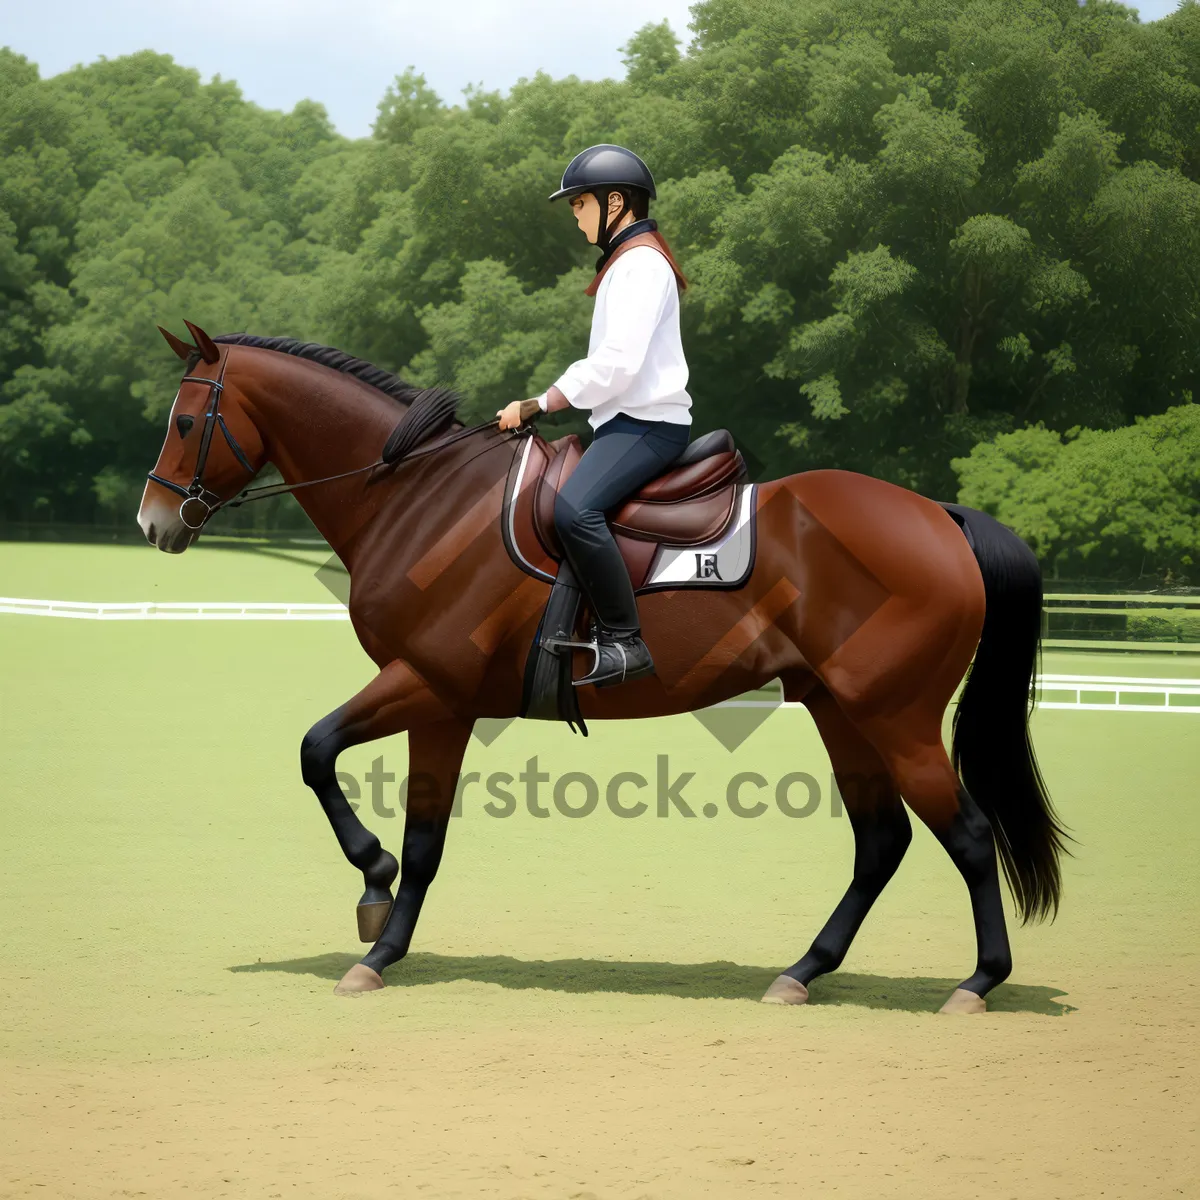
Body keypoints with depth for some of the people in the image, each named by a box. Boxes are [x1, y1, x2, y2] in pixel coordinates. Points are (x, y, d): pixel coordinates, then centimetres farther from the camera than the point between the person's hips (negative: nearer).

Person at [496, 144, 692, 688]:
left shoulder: (641, 262, -13)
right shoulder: (629, 260, 21)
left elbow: (618, 361, -23)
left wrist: (539, 405, -19)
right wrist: (544, 405, 14)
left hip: (648, 422, -12)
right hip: (628, 418, 12)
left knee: (574, 507, -31)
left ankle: (624, 642, -29)